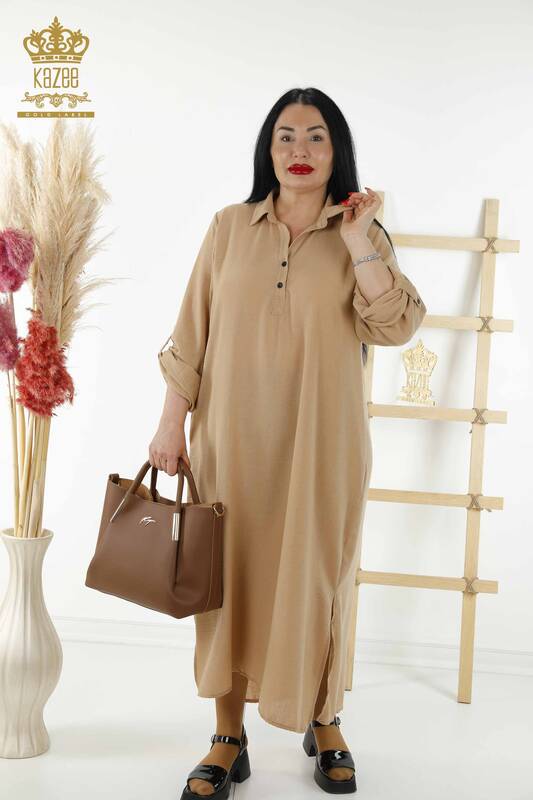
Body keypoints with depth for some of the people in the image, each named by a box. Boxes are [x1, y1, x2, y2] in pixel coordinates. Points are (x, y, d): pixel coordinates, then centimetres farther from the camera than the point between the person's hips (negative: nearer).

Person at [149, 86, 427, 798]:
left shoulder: (362, 236, 3)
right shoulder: (230, 228, 5)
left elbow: (396, 327, -12)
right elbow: (190, 335, 5)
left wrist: (357, 240, -14)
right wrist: (172, 422, 2)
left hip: (321, 443, -1)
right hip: (233, 440, 1)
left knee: (317, 579, 7)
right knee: (231, 578, 6)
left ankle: (325, 725, 30)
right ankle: (229, 742, 21)